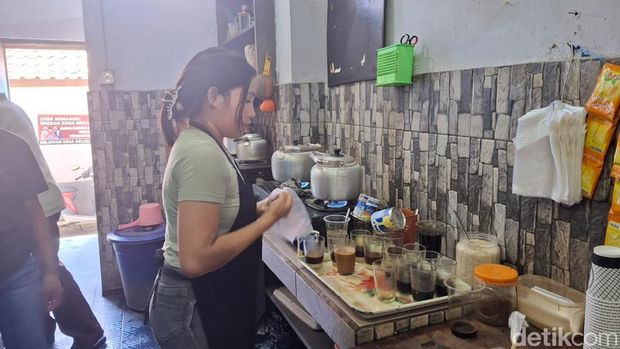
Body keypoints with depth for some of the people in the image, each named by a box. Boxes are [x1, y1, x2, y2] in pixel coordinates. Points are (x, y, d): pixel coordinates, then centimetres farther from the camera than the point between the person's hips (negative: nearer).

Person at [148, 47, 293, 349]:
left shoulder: (198, 143, 5)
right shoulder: (202, 153, -24)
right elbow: (196, 258, -29)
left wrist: (255, 210, 1)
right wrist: (269, 218, -20)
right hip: (195, 308, -9)